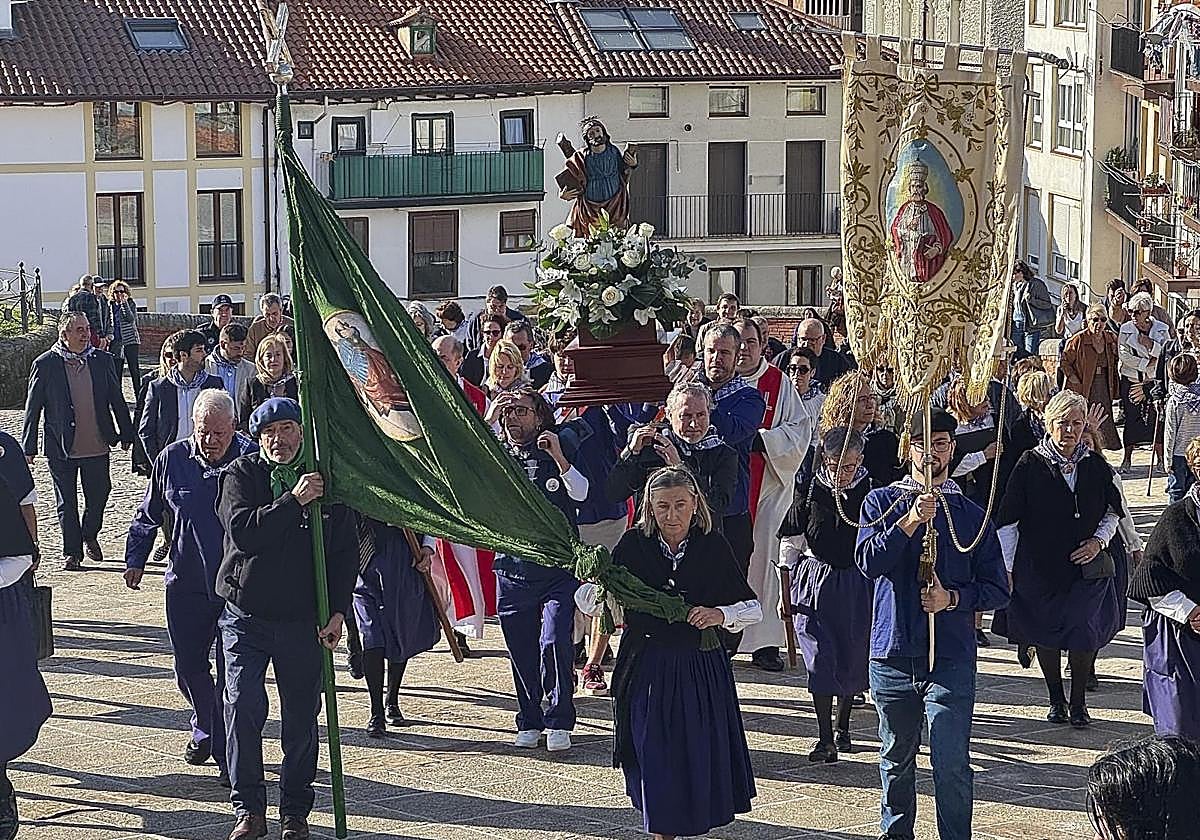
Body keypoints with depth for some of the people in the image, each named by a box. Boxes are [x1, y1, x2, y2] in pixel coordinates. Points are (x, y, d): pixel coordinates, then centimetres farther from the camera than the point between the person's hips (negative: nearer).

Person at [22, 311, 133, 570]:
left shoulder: (102, 360, 1)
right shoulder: (44, 365, -6)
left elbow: (117, 400, 10)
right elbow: (32, 409, -2)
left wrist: (126, 433, 10)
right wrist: (29, 447, -3)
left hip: (97, 446, 2)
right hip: (61, 449, -2)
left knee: (98, 494, 10)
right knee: (67, 502, 6)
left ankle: (90, 536, 36)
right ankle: (72, 553, 18)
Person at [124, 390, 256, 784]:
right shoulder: (173, 459, 0)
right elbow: (148, 515, 14)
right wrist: (135, 559, 9)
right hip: (186, 585, 3)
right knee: (189, 668, 12)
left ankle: (229, 753, 6)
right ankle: (206, 728, 38)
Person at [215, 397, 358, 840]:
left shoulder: (326, 480, 5)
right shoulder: (240, 475, 0)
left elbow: (346, 550, 8)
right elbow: (242, 532, -17)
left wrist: (337, 611, -1)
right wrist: (293, 500, -21)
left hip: (303, 620, 1)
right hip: (246, 616, -1)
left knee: (301, 719, 4)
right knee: (243, 708, -10)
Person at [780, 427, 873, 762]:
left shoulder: (871, 490, -5)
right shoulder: (810, 491, -5)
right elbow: (790, 544, 4)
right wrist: (785, 591, 4)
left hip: (859, 585, 1)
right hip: (815, 581, -1)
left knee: (853, 659, 7)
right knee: (821, 659, -6)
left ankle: (843, 726, 30)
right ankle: (825, 738, -3)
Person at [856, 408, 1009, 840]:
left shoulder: (971, 514, 6)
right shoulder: (882, 502, 6)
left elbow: (997, 589, 7)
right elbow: (869, 560, -11)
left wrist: (952, 598, -10)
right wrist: (912, 520, -21)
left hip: (951, 657, -1)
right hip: (892, 654, 1)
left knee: (952, 764, -10)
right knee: (896, 760, 14)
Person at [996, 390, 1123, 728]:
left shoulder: (1095, 465, 1)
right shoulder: (1030, 465, -7)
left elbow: (1114, 509, 16)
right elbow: (1007, 522, -4)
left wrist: (1099, 540, -2)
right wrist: (1008, 569, -6)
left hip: (1087, 568, 1)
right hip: (1039, 570, -1)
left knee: (1084, 634, -4)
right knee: (1045, 633, 8)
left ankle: (1079, 702, 14)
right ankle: (1056, 700, 26)